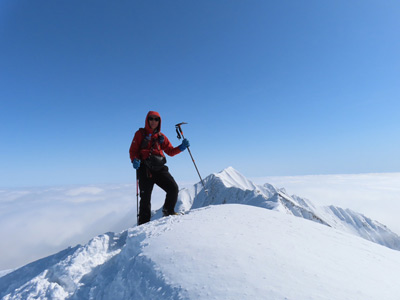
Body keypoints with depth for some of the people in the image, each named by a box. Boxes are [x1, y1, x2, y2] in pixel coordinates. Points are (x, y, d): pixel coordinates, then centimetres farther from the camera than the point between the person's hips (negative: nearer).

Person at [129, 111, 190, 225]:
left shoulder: (161, 137, 17)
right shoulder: (140, 133, 9)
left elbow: (170, 151, 16)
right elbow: (133, 150, 4)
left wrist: (181, 147, -1)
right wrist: (135, 160, -17)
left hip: (160, 168, 3)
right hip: (145, 168, -3)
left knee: (173, 188, -10)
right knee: (145, 197, -4)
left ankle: (168, 211, 15)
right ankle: (143, 223, 10)